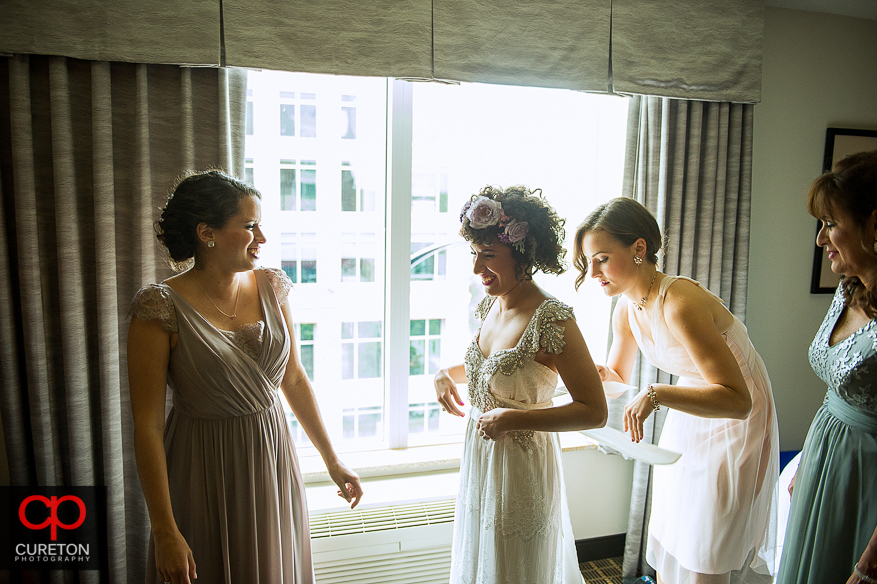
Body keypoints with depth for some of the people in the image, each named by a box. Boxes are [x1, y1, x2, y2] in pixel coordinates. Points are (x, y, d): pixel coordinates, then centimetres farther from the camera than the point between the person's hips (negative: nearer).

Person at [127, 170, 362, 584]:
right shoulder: (162, 307, -17)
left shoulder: (271, 287, -2)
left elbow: (295, 379, 5)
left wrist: (332, 461, 8)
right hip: (205, 472, -4)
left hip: (274, 461, 4)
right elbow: (147, 426, -15)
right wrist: (165, 531, -15)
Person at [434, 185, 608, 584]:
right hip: (479, 458, 7)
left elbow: (594, 411, -21)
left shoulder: (552, 320, -25)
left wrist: (514, 419, -24)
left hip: (522, 466, -7)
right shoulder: (490, 304, -2)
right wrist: (447, 374, -1)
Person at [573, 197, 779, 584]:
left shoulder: (679, 303, -33)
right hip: (689, 418, 7)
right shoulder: (626, 309, -8)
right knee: (667, 541, 17)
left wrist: (657, 394, -43)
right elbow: (617, 375, 9)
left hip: (735, 423, -7)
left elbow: (737, 400, -33)